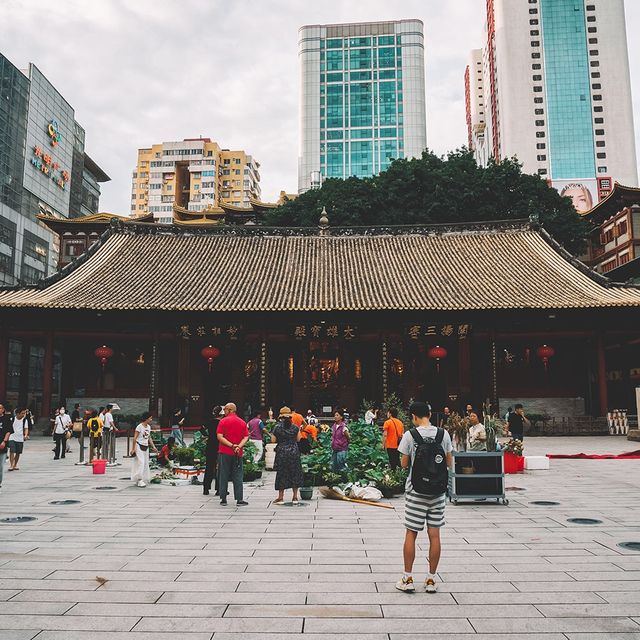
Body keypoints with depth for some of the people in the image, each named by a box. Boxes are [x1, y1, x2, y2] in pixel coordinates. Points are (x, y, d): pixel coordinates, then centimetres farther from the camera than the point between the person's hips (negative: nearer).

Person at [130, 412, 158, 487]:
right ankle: (139, 479, -11)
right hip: (139, 446, -8)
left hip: (146, 447, 8)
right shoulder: (139, 426, -13)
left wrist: (153, 447, 11)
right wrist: (133, 448, -15)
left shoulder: (148, 427, 10)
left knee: (145, 463, 8)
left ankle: (144, 479, 16)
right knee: (140, 462, -12)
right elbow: (135, 438, -13)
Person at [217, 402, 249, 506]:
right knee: (238, 476, 5)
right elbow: (246, 437, -1)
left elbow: (220, 437, -11)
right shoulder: (242, 422, 7)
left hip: (224, 452, -2)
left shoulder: (223, 421, -3)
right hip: (238, 453, 2)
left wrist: (232, 445, -13)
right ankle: (239, 499, 2)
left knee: (223, 476, 6)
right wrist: (239, 446, -12)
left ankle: (223, 498, 8)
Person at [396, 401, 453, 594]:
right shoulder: (443, 434, -2)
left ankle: (408, 579, 13)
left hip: (416, 489, -2)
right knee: (434, 534, 8)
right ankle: (431, 580, 15)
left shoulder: (410, 435, -10)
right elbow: (450, 463, 4)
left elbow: (404, 464, -5)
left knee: (411, 533, 7)